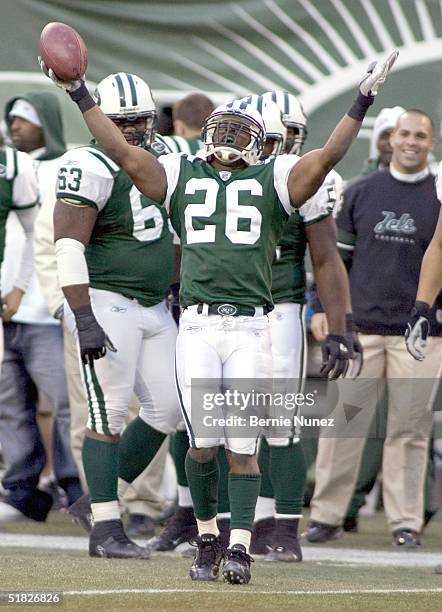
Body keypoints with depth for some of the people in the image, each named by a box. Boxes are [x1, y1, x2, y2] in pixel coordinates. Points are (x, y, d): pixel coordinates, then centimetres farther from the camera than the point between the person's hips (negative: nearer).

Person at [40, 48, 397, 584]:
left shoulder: (272, 181, 13)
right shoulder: (181, 177, 15)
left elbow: (328, 157, 4)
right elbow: (123, 153, 11)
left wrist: (361, 104, -1)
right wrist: (80, 96, 8)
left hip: (250, 328, 0)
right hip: (197, 327, 1)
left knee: (242, 446, -4)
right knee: (204, 442, -3)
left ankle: (239, 547, -5)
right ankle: (207, 538, 13)